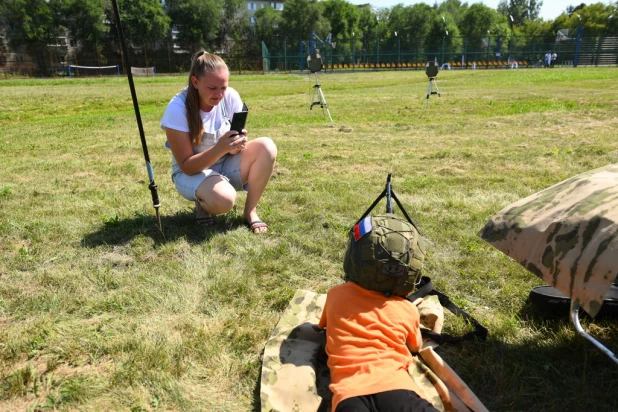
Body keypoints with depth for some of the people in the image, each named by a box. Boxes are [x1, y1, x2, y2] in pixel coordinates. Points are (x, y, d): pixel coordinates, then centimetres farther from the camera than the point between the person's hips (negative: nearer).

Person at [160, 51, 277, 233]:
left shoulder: (231, 97, -12)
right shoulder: (177, 108, -22)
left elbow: (233, 150, -4)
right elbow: (186, 166, -21)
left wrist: (236, 145, -30)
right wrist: (219, 149, -37)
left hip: (226, 165, 5)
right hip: (192, 172, -4)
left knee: (266, 147, -24)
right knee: (224, 199, -38)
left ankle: (250, 211, -9)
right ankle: (203, 202, 1)